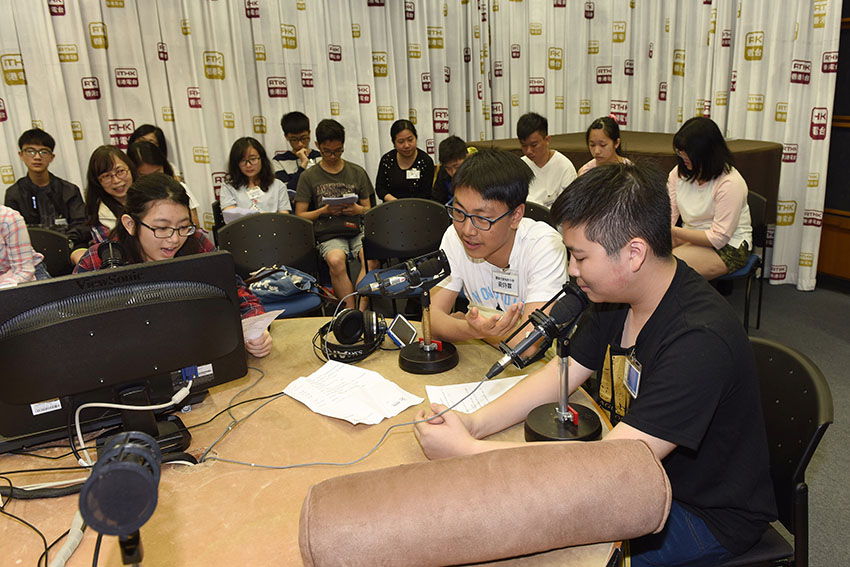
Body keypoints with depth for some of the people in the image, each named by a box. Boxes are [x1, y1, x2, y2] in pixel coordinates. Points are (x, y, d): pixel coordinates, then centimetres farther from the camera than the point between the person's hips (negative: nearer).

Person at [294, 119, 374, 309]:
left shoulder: (357, 172, 16)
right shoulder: (309, 176, 10)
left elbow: (369, 209, 18)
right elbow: (299, 216, 8)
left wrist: (359, 210, -5)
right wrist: (323, 211, -8)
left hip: (358, 229, 2)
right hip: (329, 234, -1)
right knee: (335, 260, -36)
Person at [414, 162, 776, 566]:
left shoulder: (699, 340, -34)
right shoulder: (617, 295, -7)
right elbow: (560, 373, -1)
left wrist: (467, 450, -34)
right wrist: (475, 423, -17)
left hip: (707, 515, -7)